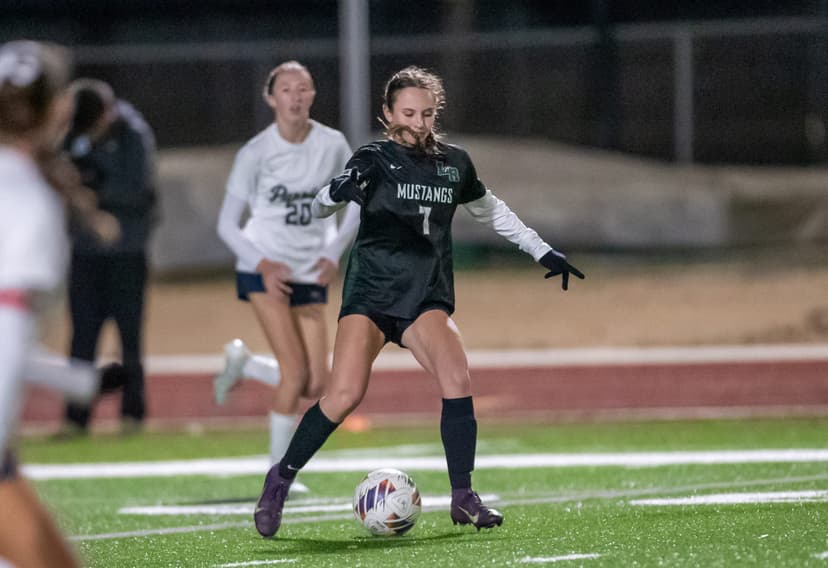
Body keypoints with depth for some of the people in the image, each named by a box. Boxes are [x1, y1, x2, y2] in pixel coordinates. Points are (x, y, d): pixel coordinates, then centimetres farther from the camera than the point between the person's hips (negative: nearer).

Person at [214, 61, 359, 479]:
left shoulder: (333, 145, -1)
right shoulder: (255, 154, -8)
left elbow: (357, 201, 14)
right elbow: (227, 224, -3)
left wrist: (334, 253, 0)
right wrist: (263, 264, -18)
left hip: (311, 275, 4)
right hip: (265, 271, -4)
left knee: (315, 385, -3)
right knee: (296, 371, -16)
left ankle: (243, 363, 27)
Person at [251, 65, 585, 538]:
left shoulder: (455, 163, 9)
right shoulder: (376, 160, -3)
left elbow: (491, 210, 27)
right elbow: (320, 206, -13)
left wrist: (542, 251, 28)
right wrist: (340, 190, -36)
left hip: (428, 297, 3)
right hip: (371, 292, -3)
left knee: (458, 380, -22)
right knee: (345, 395, -18)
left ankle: (464, 499, -12)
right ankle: (280, 479, 1)